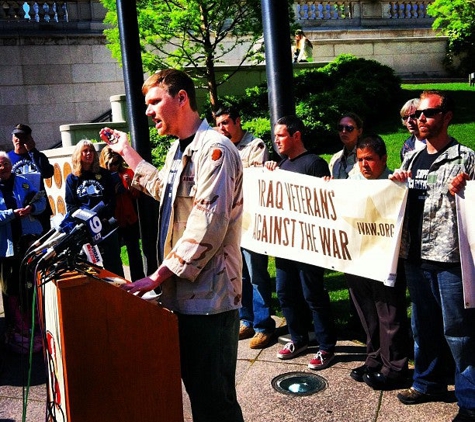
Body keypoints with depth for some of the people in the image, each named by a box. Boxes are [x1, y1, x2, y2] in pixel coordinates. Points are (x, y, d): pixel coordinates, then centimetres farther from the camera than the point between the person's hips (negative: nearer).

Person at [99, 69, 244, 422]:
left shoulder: (214, 148, -15)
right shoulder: (179, 149, 16)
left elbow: (207, 226, -23)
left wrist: (159, 276, -20)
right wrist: (127, 152, 34)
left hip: (208, 296, -9)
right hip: (183, 293, 9)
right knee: (194, 388, 18)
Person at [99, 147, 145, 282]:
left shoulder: (128, 172, 2)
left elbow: (136, 195, 3)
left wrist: (130, 185, -15)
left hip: (129, 219, 1)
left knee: (134, 251, 6)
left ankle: (138, 281, 15)